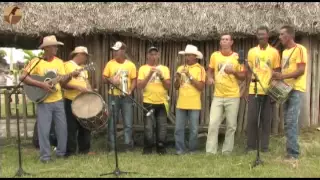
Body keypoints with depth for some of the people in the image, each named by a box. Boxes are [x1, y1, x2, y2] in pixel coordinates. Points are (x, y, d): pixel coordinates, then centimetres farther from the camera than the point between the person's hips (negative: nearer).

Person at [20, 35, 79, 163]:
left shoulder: (59, 62, 6)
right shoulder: (36, 62, -8)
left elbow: (62, 82, 6)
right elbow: (23, 77, -14)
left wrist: (70, 76, -14)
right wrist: (42, 84, -21)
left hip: (58, 100, 5)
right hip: (43, 102, -4)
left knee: (62, 127, 8)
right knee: (44, 130, -1)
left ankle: (61, 152, 24)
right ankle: (45, 155, 12)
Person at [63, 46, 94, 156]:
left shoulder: (83, 68, 18)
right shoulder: (67, 65, -7)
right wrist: (78, 87, -23)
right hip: (71, 101, -7)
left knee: (86, 126, 11)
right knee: (72, 128, -2)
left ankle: (85, 150, 21)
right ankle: (71, 152, 7)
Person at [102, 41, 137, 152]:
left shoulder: (131, 65, 2)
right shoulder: (110, 63, 3)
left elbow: (134, 80, 2)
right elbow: (104, 78, 4)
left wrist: (130, 90, -14)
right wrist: (110, 80, -17)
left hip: (126, 97, 0)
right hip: (113, 96, 0)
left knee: (128, 123, 2)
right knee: (112, 123, 3)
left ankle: (128, 146, 12)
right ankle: (112, 147, 11)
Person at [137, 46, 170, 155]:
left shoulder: (164, 69, 9)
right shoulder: (143, 68, 4)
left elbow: (168, 86, 2)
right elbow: (139, 86, -6)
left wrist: (161, 77, -13)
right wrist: (149, 75, -16)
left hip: (162, 102, 2)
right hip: (148, 102, -2)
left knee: (162, 126, 1)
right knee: (148, 126, -5)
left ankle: (161, 147, 13)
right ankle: (147, 147, 7)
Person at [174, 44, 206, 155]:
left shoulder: (200, 69, -2)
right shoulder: (180, 68, 10)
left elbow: (201, 87, -10)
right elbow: (176, 87, 12)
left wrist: (190, 76, -15)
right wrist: (178, 79, -8)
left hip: (194, 105, -3)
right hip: (181, 104, 4)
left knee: (194, 129, 3)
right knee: (179, 128, 3)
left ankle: (192, 149, 14)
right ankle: (180, 149, 12)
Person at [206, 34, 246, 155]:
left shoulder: (237, 57, -1)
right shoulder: (214, 55, 4)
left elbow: (243, 76, 2)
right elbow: (210, 70, 18)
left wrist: (233, 72, -17)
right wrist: (210, 78, -3)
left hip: (233, 96, -1)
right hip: (218, 96, 1)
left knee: (231, 125, 4)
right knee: (213, 124, -5)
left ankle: (227, 152, 14)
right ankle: (210, 152, 1)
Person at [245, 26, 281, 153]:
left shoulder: (274, 52, 2)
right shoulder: (252, 51, 7)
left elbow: (277, 72, 4)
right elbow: (249, 72, 9)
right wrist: (247, 89, 4)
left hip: (269, 91, -1)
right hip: (254, 90, 1)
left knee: (266, 119, 4)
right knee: (252, 118, 1)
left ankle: (265, 146, 12)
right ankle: (250, 145, 12)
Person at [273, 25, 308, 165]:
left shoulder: (299, 49, -8)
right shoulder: (285, 51, 19)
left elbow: (301, 70, -17)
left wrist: (282, 76, -23)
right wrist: (278, 77, 4)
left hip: (295, 89, -9)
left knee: (291, 122, -12)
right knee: (288, 122, 9)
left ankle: (293, 154, -9)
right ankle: (291, 151, 15)